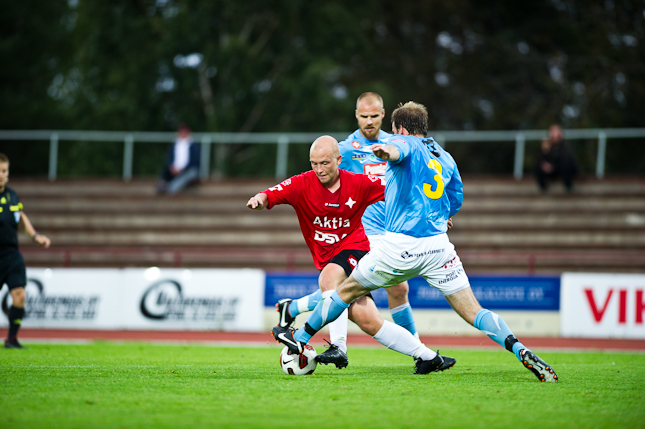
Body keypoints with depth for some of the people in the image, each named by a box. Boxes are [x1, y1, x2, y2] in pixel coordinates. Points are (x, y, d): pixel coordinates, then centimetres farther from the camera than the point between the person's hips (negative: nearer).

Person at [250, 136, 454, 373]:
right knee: (367, 320, -5)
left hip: (355, 249, -2)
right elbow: (270, 196, -17)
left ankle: (337, 347, -38)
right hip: (328, 260, 2)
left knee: (328, 277, -35)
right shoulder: (302, 185, -5)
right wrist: (260, 199, -40)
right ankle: (430, 357, 4)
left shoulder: (359, 183, -5)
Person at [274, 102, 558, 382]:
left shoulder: (405, 142, 2)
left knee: (346, 291, 16)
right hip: (438, 246, 4)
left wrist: (387, 151, -48)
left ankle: (299, 339, 27)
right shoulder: (445, 157, 20)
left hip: (400, 247, -4)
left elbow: (398, 149, -25)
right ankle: (520, 349, -23)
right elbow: (456, 203, 29)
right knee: (473, 312, -1)